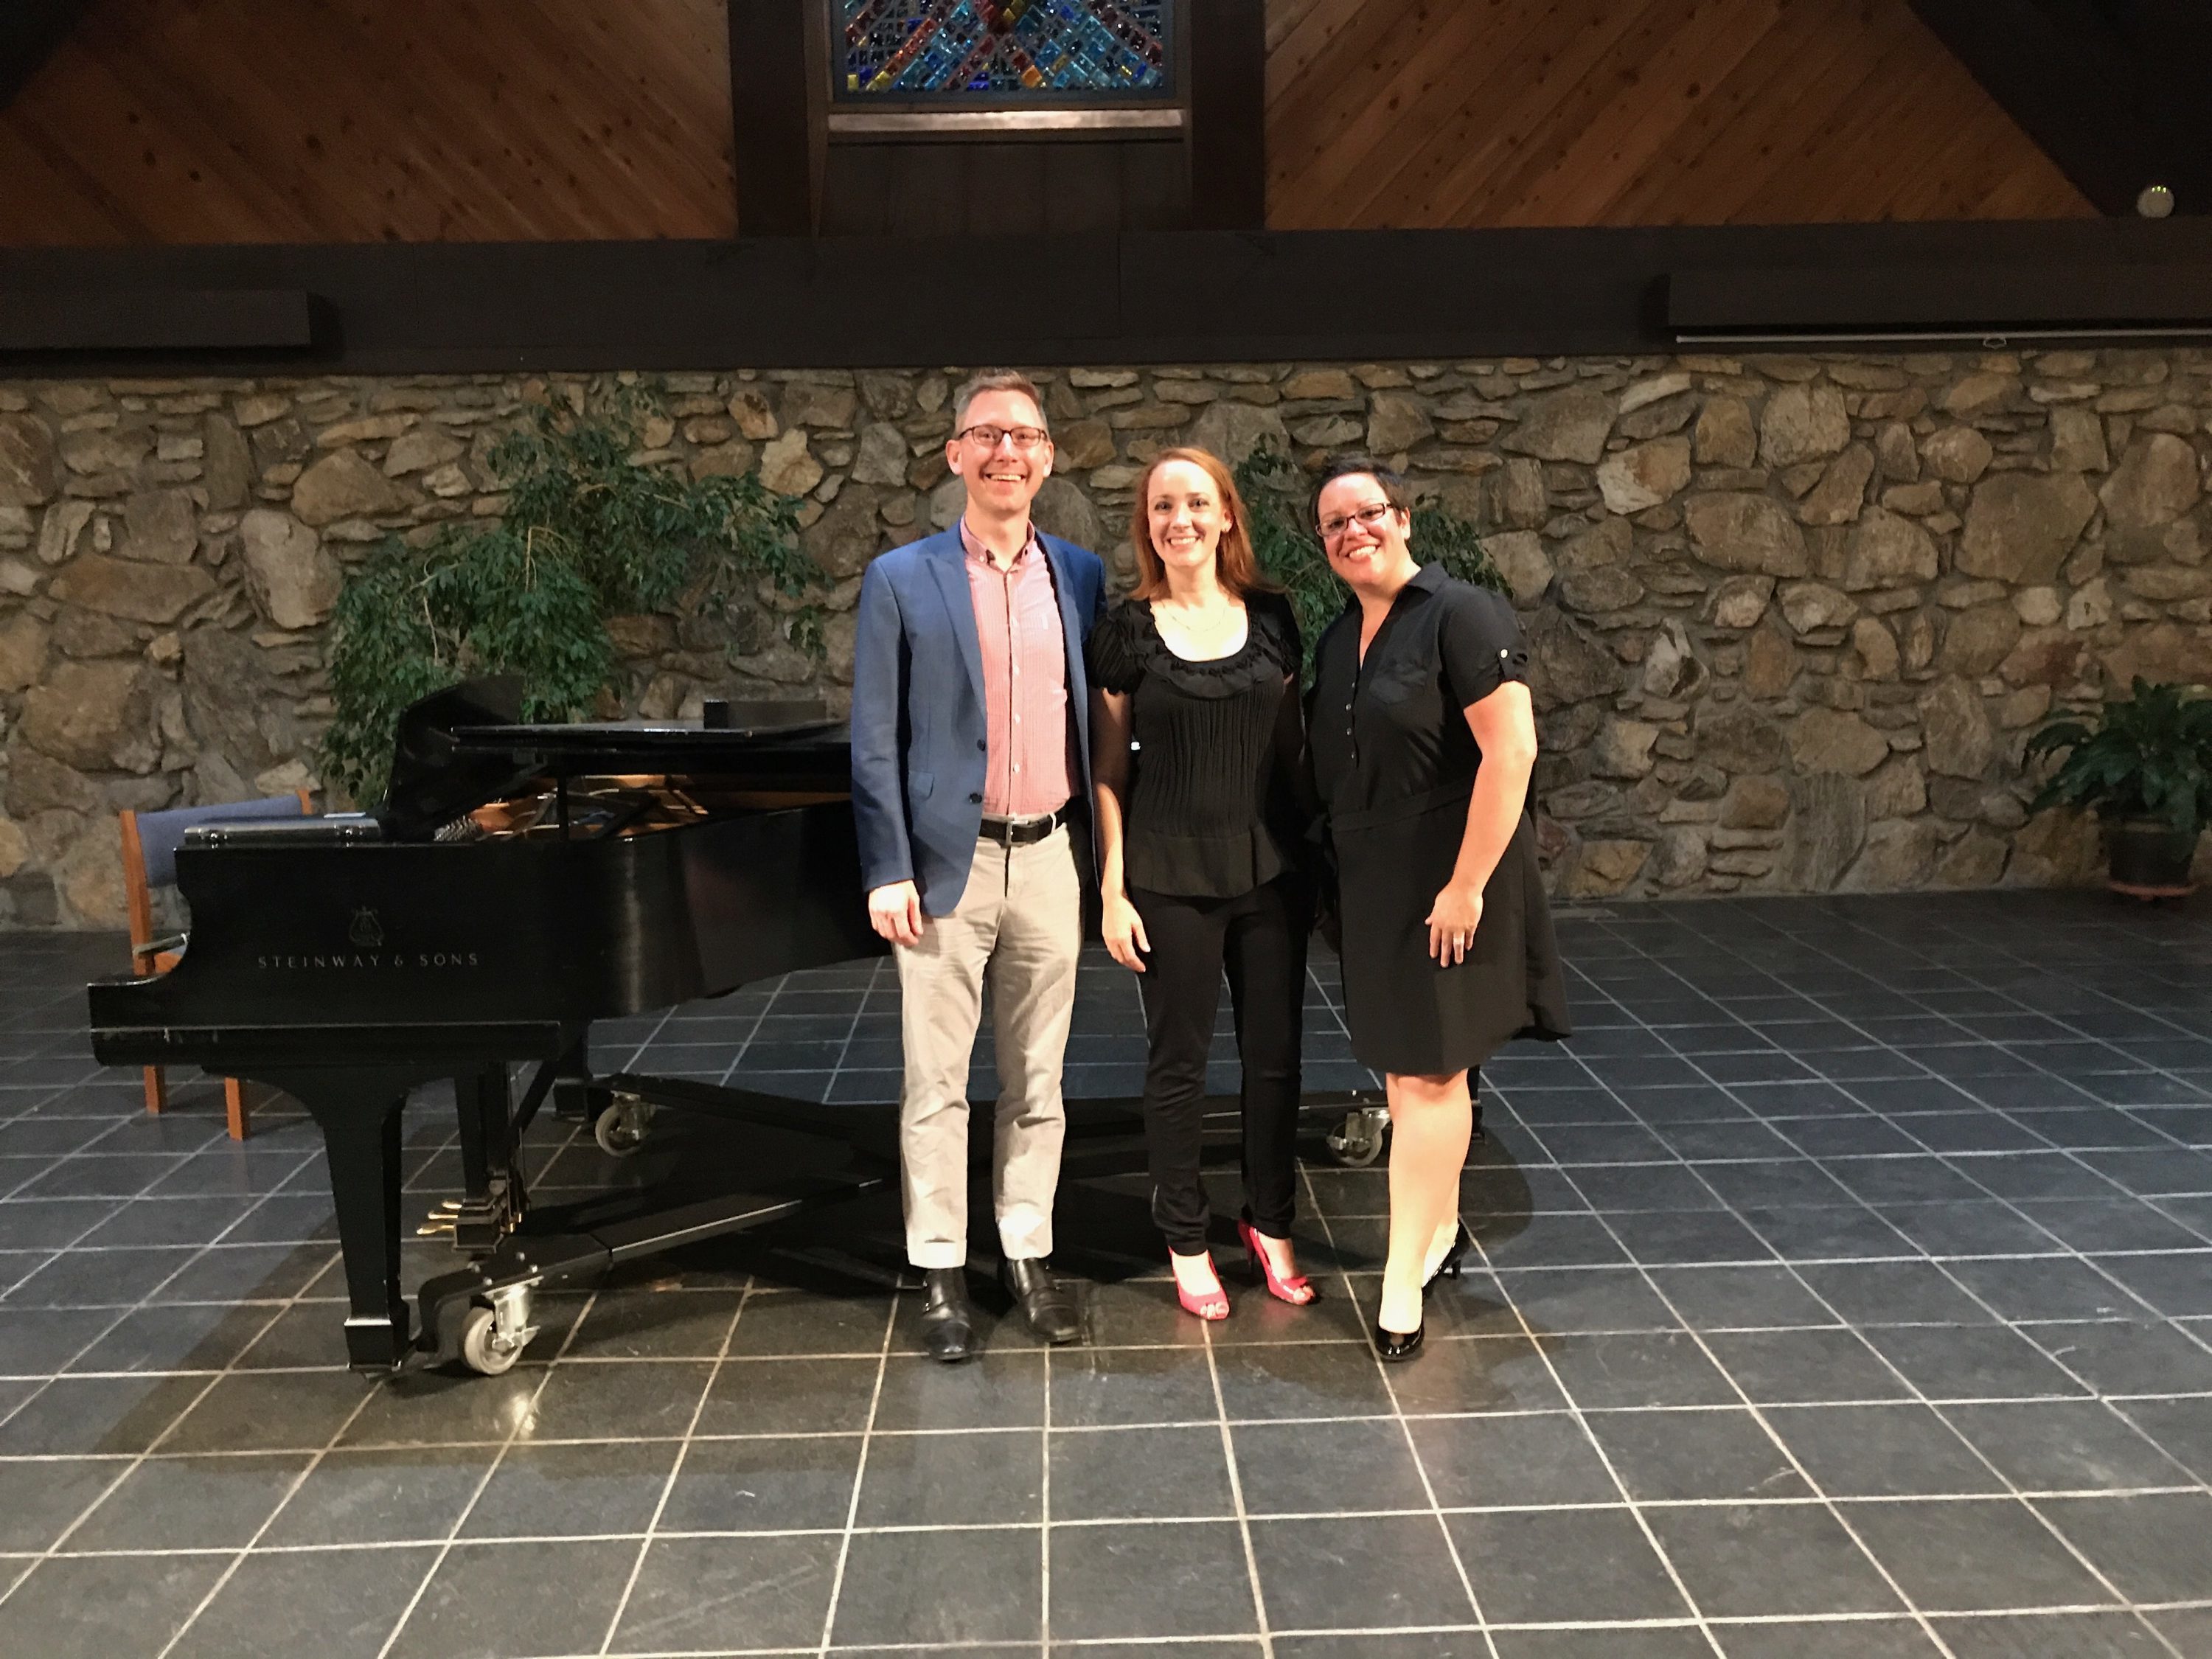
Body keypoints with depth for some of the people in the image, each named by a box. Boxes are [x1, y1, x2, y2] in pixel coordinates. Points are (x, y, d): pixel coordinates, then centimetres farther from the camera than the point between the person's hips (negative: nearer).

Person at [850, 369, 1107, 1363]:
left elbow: (1095, 721, 11)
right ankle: (940, 1272, 19)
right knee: (935, 1084, 5)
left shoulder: (1082, 576, 7)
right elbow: (875, 741, -3)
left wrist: (1102, 858, 7)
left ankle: (1027, 1254, 27)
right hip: (947, 864, -3)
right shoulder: (901, 581, -1)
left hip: (1050, 859, 3)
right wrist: (888, 872, -8)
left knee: (1037, 1078, 12)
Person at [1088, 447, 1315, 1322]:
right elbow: (1109, 771, -2)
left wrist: (1312, 853, 7)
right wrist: (1112, 890, -6)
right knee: (1179, 1062, 7)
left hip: (1270, 870, 3)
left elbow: (1291, 744, 9)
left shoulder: (1270, 617, 4)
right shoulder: (1126, 629, -3)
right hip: (1171, 877, -2)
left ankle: (1271, 1226, 29)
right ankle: (1187, 1244, 23)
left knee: (1275, 1054, 9)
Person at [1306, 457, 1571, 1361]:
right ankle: (1443, 1228, 34)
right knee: (1414, 1066, 17)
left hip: (1444, 880, -7)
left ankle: (1404, 1276, 7)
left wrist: (1467, 882, -22)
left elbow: (1511, 750, -21)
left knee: (1426, 1073, -1)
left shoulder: (1461, 614, -14)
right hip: (1370, 884, 7)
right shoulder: (1337, 639, 10)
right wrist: (1341, 882, 10)